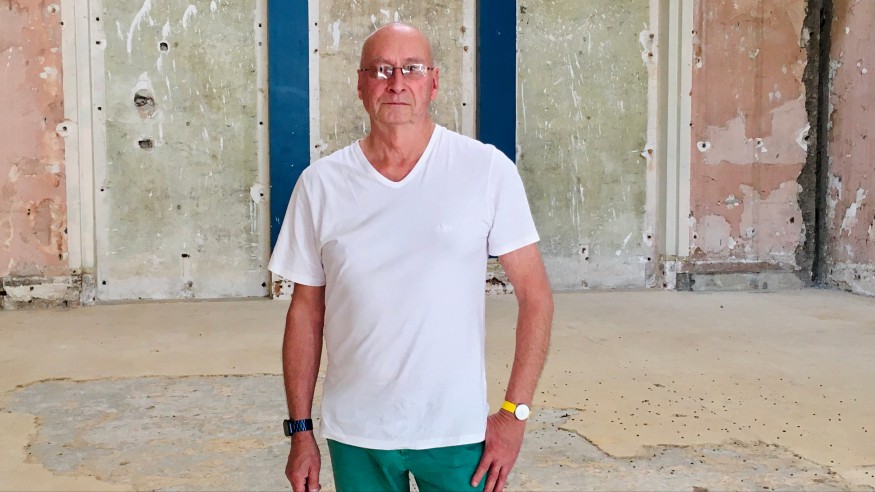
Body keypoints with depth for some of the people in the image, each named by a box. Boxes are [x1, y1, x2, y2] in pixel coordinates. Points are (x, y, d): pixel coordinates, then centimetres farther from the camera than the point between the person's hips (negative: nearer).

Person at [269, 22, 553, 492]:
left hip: (457, 434, -2)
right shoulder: (320, 184, -1)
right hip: (354, 434, 2)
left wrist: (514, 413, -8)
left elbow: (535, 294, -4)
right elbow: (306, 311, 5)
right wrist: (300, 431, 4)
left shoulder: (487, 170, -7)